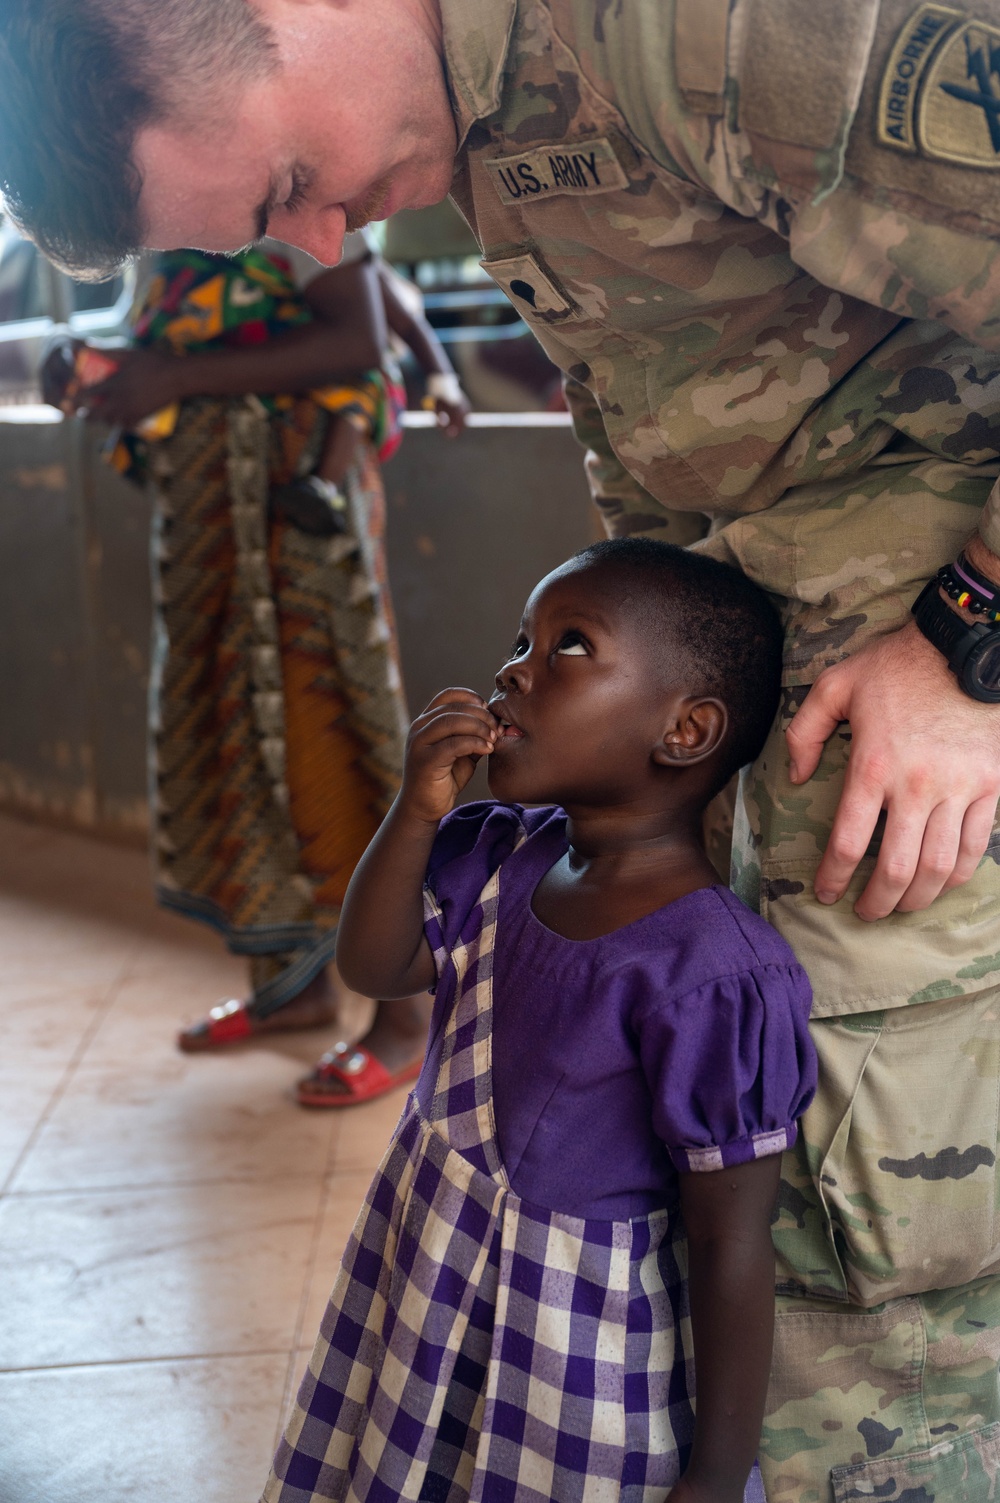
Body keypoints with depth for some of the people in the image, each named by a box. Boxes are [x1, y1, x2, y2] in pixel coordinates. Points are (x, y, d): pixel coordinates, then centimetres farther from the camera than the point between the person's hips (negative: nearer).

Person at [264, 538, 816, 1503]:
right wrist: (416, 811, -12)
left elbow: (733, 1251, -23)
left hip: (580, 1360, -7)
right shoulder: (505, 856, -5)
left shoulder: (708, 974, -28)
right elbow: (376, 967, 5)